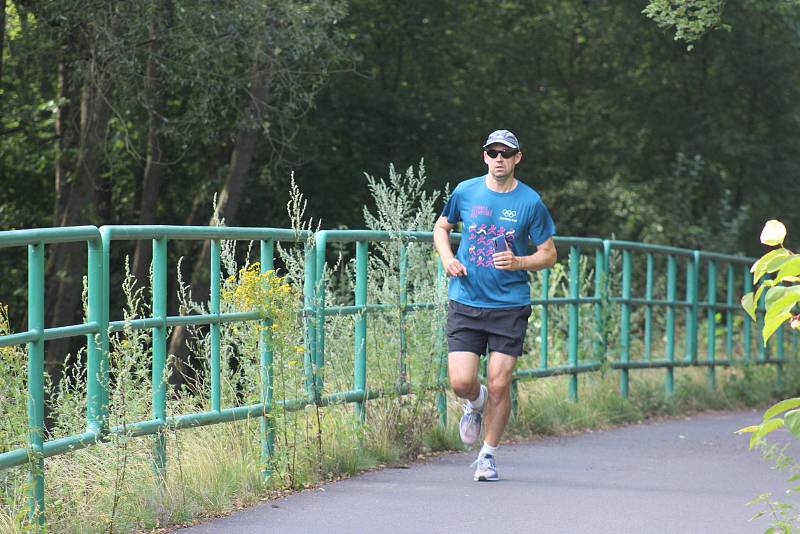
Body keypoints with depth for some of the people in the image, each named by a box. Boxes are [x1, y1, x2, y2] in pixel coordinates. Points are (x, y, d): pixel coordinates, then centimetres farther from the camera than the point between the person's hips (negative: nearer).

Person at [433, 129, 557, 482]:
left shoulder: (530, 202, -1)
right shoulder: (465, 192, 3)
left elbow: (548, 254, 5)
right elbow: (442, 227, 20)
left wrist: (519, 262, -15)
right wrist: (447, 258, 0)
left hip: (510, 306, -1)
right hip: (465, 303, 1)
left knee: (499, 385, -3)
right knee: (461, 382, -8)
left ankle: (488, 455, 15)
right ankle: (476, 403, 29)